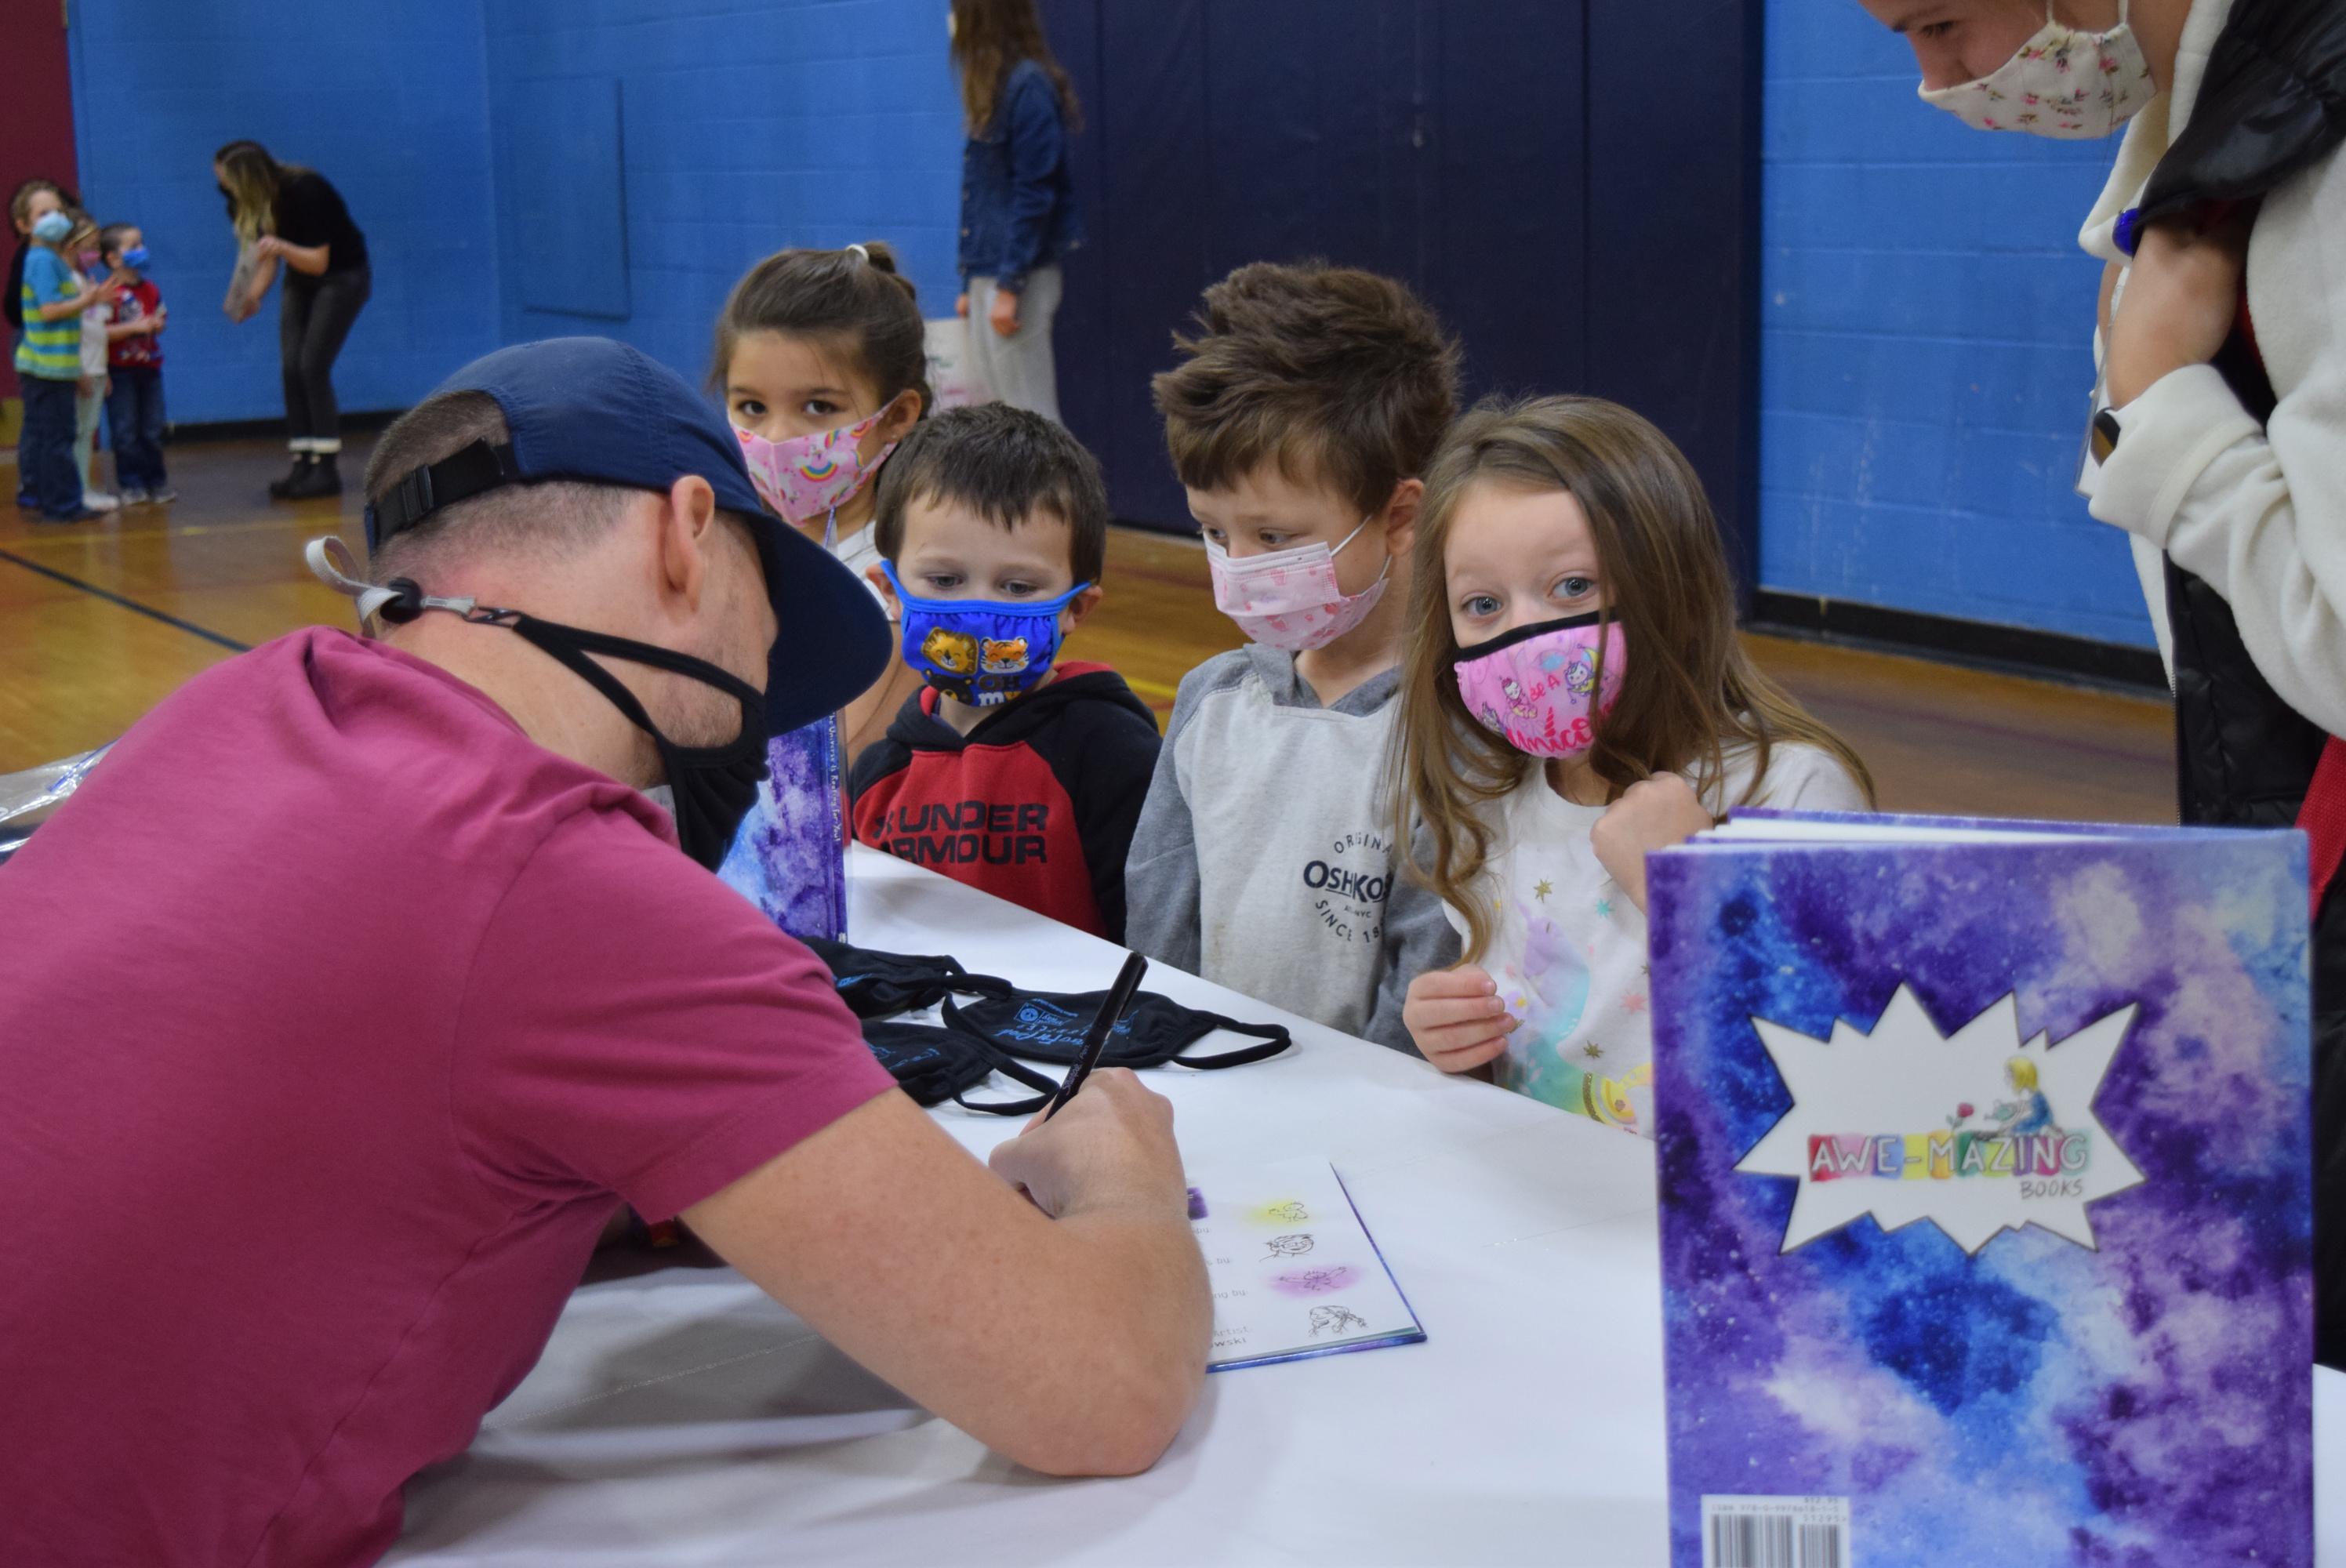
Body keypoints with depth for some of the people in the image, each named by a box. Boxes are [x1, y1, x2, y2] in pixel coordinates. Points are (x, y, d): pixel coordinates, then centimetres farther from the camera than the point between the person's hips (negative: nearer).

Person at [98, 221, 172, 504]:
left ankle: (156, 480, 19)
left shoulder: (150, 289, 6)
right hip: (120, 371, -6)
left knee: (152, 429, 11)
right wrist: (134, 327, -23)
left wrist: (157, 325, -5)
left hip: (149, 367, 6)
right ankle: (131, 484, 7)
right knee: (125, 431, 1)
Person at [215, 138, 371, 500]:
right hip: (302, 281, 7)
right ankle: (303, 464, -2)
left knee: (313, 367, -16)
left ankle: (327, 469, -13)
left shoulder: (303, 190, -28)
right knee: (291, 369, -4)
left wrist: (282, 248, -44)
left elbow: (318, 261, -26)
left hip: (342, 276, -7)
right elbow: (265, 257, 1)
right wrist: (253, 295, -17)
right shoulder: (250, 203, -8)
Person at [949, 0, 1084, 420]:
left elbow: (1034, 194, -17)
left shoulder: (1028, 86, -12)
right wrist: (971, 286, 16)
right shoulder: (991, 89, 14)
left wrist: (1009, 286, -18)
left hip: (1019, 274, -9)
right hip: (987, 274, 9)